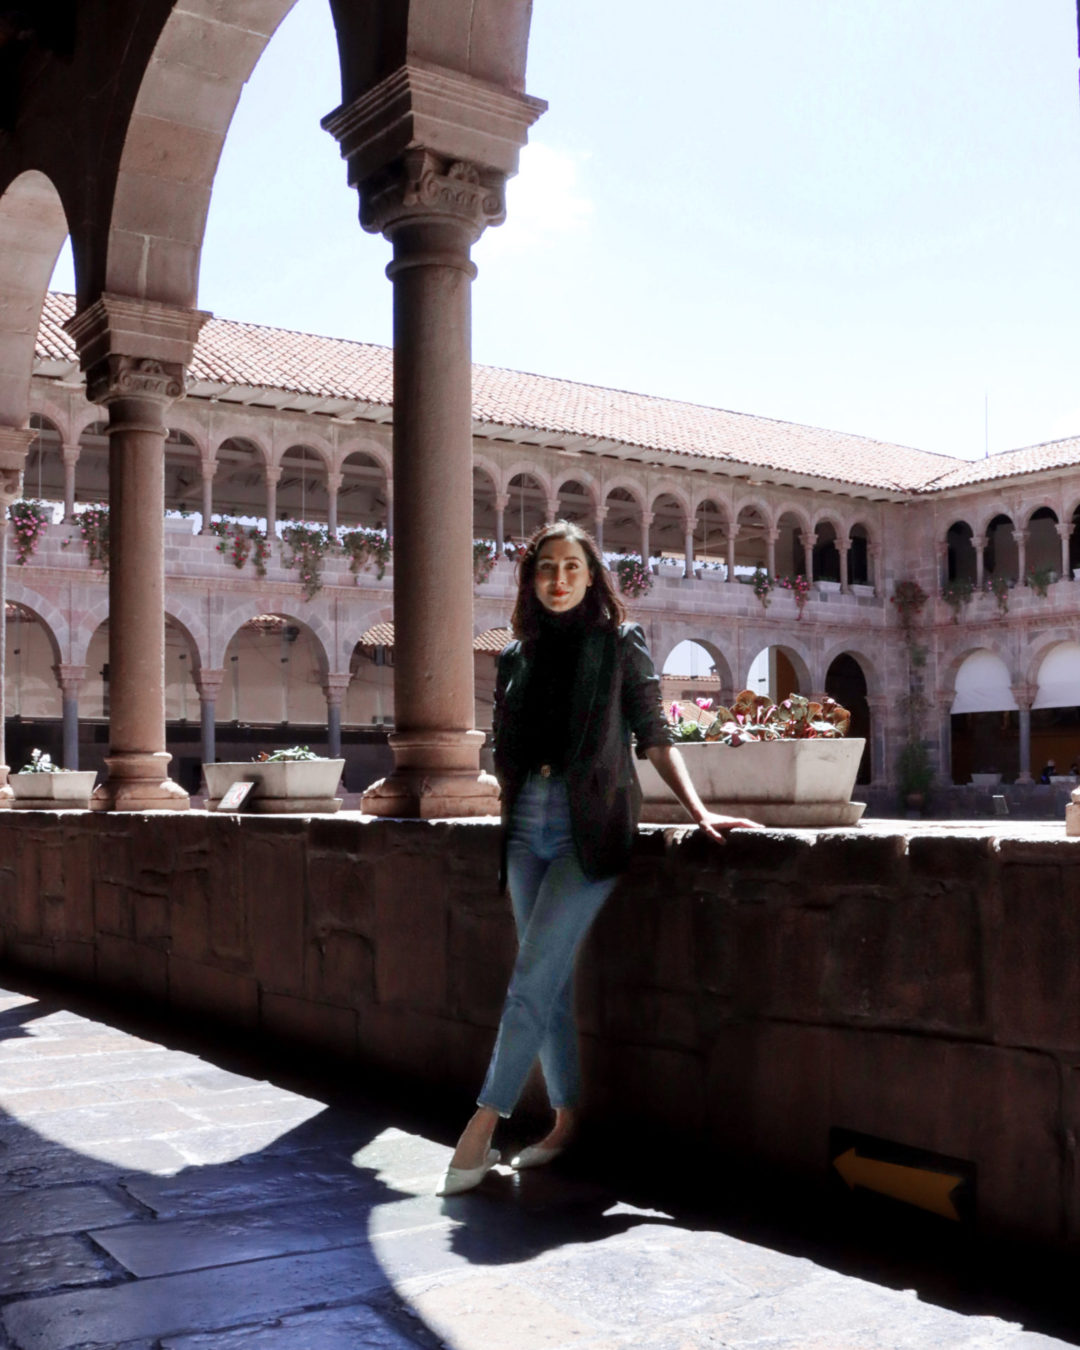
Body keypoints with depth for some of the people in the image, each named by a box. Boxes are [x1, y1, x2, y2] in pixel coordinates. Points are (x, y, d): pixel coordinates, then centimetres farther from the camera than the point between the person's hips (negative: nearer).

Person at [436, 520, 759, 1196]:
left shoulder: (621, 642, 2)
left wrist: (699, 811, -9)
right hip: (527, 827, 5)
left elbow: (655, 736, -1)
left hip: (591, 828, -5)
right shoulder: (517, 656, 14)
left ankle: (482, 1128, -7)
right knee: (551, 983, 6)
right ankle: (567, 1120, 15)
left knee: (533, 981, -10)